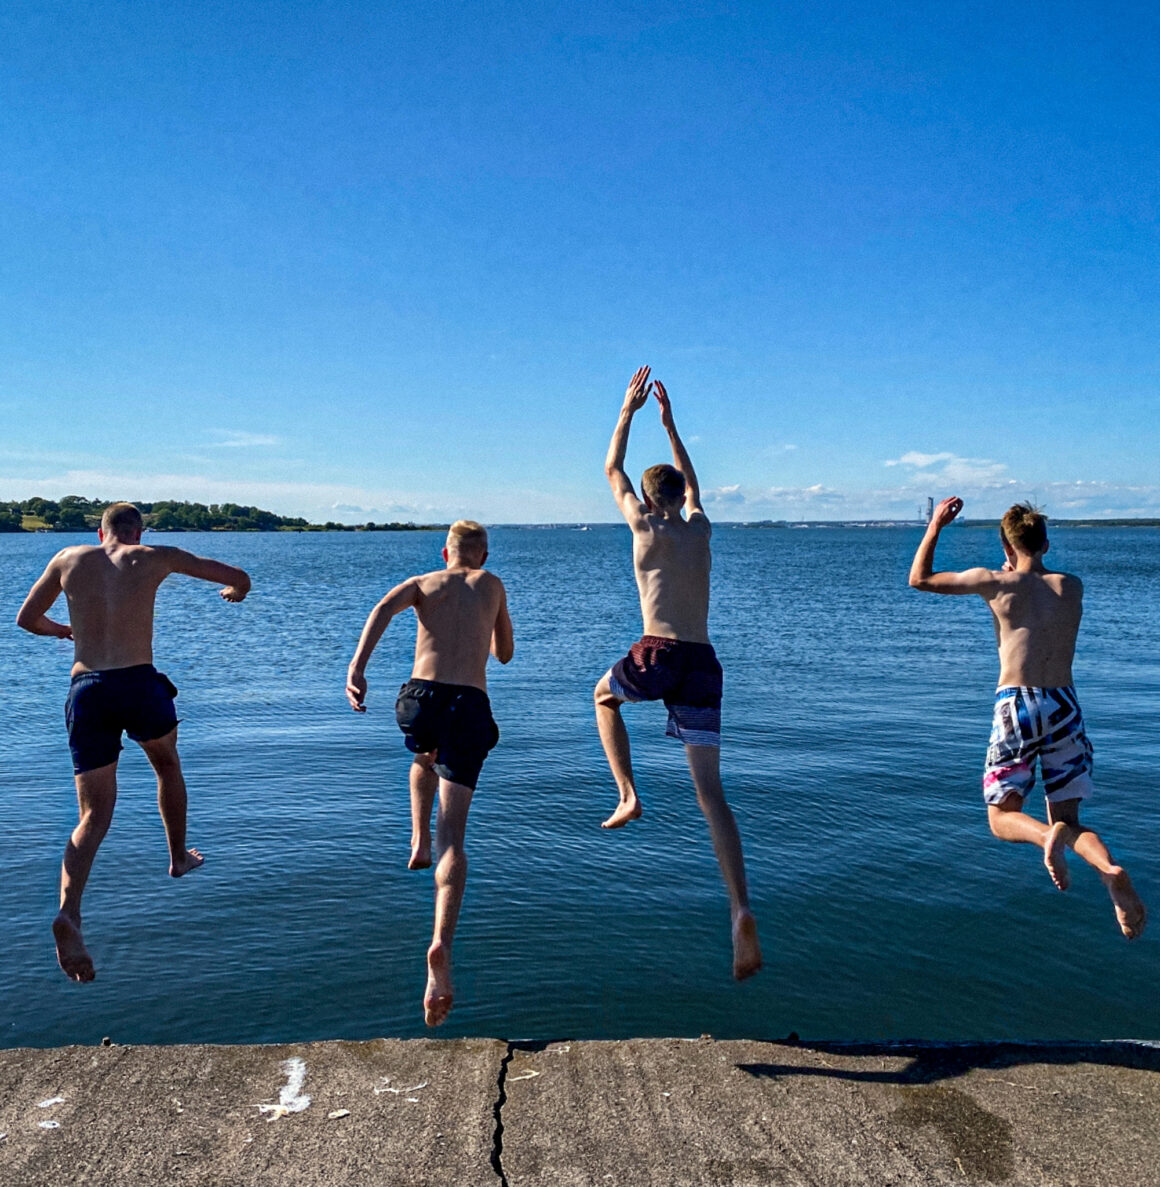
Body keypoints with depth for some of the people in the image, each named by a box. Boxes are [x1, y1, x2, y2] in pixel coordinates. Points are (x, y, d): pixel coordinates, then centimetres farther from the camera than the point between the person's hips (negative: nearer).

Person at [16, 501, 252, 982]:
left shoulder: (68, 558, 12)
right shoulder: (156, 558, 6)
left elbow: (26, 619, 22)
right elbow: (239, 577, 12)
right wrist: (234, 591, 38)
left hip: (84, 691, 2)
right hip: (138, 684, -2)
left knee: (94, 816, 5)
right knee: (167, 766, 30)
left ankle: (69, 913, -17)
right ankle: (178, 857, 41)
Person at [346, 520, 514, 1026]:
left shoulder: (422, 582, 18)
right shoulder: (493, 585, 21)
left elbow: (384, 609, -6)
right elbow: (505, 653, 30)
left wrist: (357, 667, -17)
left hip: (422, 696, 1)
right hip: (471, 705, -1)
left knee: (424, 760, 40)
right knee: (453, 837, -6)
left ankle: (419, 842, 28)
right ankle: (441, 943, -25)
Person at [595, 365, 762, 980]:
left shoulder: (645, 527, 3)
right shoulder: (700, 529, 14)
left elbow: (611, 469, 18)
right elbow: (691, 481, 34)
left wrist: (629, 410, 28)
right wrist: (668, 421, 40)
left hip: (657, 656, -4)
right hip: (703, 664, 4)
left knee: (603, 696, 32)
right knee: (710, 791, 2)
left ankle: (628, 795, 18)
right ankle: (741, 909, -10)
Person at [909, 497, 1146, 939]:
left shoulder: (995, 582, -2)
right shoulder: (1072, 586, 8)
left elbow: (920, 579, 6)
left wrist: (936, 525, 14)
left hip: (1016, 705, -3)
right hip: (1064, 706, 4)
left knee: (1002, 817, 9)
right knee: (1068, 819, 12)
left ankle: (1051, 836, -25)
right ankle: (1112, 872, -19)